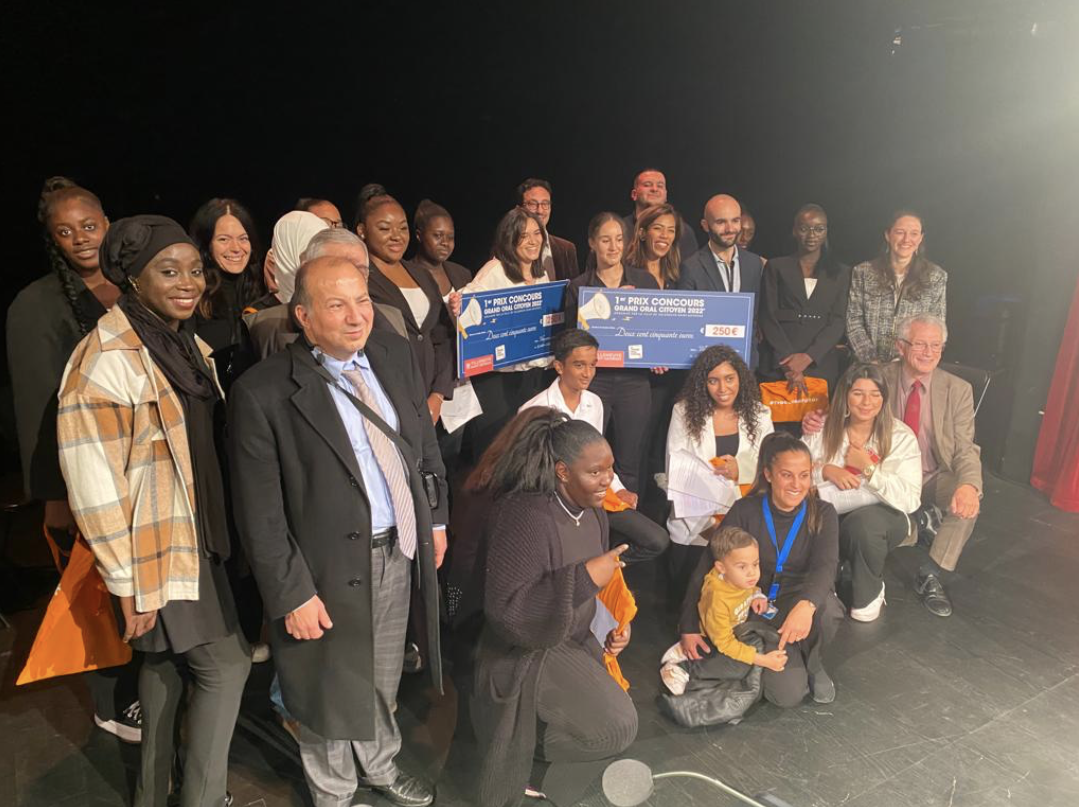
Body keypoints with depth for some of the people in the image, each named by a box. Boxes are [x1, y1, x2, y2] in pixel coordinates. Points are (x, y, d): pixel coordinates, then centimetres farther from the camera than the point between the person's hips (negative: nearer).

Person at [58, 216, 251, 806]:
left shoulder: (188, 345, 5)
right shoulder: (107, 361, -21)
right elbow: (93, 484, -21)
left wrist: (216, 530, 14)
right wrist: (128, 581, -16)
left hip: (196, 538, 8)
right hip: (157, 551, -8)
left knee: (167, 662, 20)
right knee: (225, 667, 0)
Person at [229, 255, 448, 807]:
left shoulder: (394, 353, -3)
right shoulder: (263, 393, -21)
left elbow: (425, 441, 7)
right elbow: (260, 515, -17)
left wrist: (435, 518, 10)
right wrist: (291, 595, -14)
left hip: (400, 552, 5)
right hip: (333, 569, -5)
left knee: (382, 678, 27)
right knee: (332, 693, 20)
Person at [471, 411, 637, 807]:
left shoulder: (592, 511, 1)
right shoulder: (524, 517, -28)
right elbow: (504, 609, -32)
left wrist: (613, 625, 1)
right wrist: (585, 578, -34)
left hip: (576, 642, 9)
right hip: (527, 654, -8)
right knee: (615, 726, -15)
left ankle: (539, 773, 31)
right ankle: (524, 764, 11)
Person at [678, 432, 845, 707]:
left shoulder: (822, 514, -4)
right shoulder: (745, 512, -8)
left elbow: (825, 566, -22)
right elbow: (707, 568, -6)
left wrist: (805, 605, -44)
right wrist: (689, 627, -11)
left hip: (804, 609, 1)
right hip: (758, 611, -1)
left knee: (826, 606, -35)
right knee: (788, 693, -21)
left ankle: (813, 662, 0)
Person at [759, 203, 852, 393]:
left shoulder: (841, 273, 12)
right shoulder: (776, 267, 7)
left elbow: (838, 321, 3)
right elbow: (768, 318, -1)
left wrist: (808, 357, -13)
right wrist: (789, 363, -12)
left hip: (821, 367, 1)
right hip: (778, 366, -1)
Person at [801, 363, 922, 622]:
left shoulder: (901, 436, -3)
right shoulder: (824, 429, 2)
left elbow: (910, 500, -13)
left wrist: (868, 468, -16)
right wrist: (825, 471, -17)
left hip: (882, 516, 0)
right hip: (833, 515, 1)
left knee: (863, 522, -36)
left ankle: (869, 594, -5)